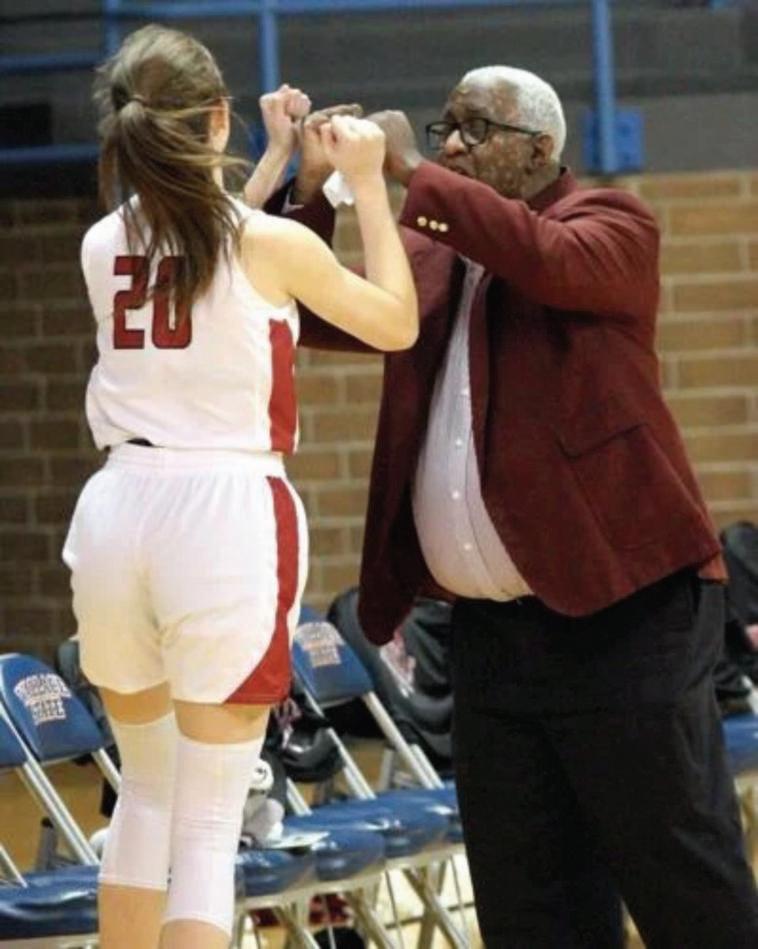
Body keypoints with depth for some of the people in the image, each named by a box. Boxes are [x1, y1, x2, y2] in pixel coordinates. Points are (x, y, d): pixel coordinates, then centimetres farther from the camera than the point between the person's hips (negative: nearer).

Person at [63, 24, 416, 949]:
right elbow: (398, 323, 8)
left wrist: (276, 161, 32)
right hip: (227, 520, -5)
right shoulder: (272, 244, -8)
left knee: (148, 789, 22)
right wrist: (366, 183, 13)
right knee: (208, 825, -1)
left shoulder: (103, 245, 6)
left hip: (117, 512, 5)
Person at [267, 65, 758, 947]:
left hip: (619, 612, -7)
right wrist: (311, 190, 1)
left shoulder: (612, 222, -1)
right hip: (488, 631, 7)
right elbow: (317, 314, 16)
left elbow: (549, 259, -22)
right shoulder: (429, 257, 16)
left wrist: (410, 172, -18)